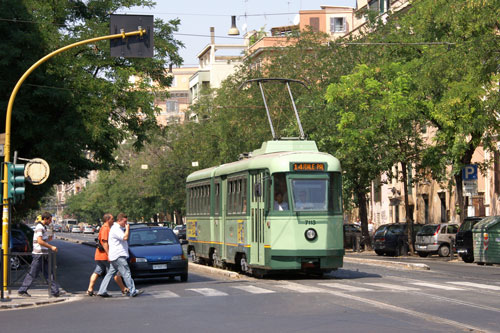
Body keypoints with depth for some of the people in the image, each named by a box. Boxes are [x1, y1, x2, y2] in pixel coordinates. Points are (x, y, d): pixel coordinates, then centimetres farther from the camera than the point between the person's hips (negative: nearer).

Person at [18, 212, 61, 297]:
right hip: (39, 254, -10)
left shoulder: (44, 227, 17)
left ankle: (55, 291, 7)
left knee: (49, 274, 7)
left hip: (44, 255, 10)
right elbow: (40, 241, -24)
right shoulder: (39, 227, -14)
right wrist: (51, 247, -20)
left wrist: (49, 238, 7)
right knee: (33, 274, -3)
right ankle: (22, 291, 5)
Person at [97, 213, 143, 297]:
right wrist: (127, 228, -11)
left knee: (110, 273, 10)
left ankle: (102, 291, 10)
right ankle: (132, 291, -9)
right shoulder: (116, 229, -14)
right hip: (118, 256, -11)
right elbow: (125, 237, -23)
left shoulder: (118, 228, 20)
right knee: (126, 273, -9)